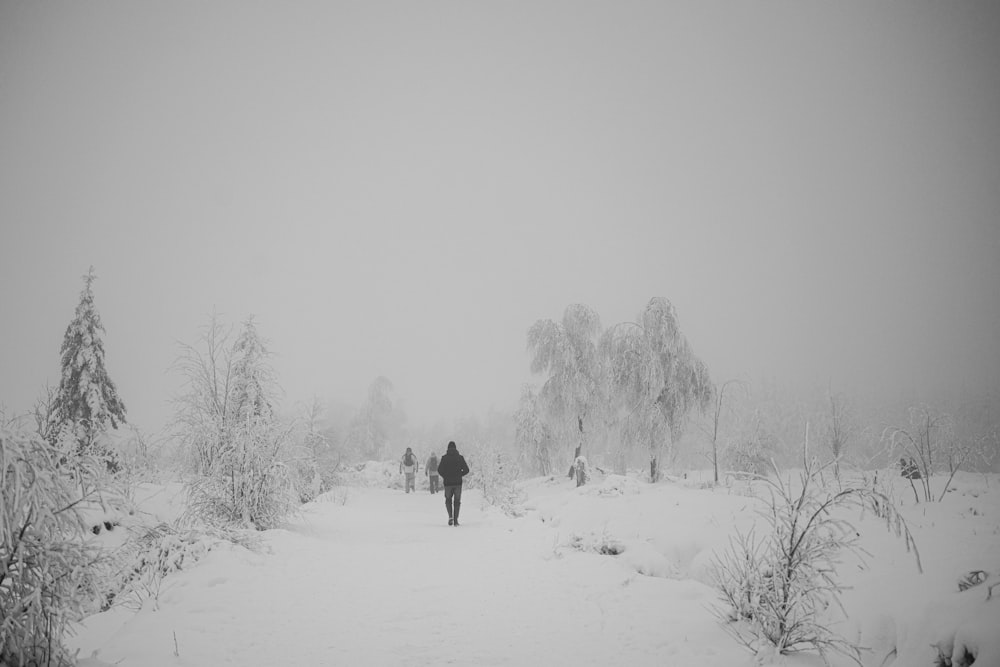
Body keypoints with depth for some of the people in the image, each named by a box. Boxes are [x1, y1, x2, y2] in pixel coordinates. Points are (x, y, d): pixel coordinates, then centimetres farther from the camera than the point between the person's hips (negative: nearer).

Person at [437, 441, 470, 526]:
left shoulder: (444, 458, -2)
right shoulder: (460, 457, 2)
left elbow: (439, 470, -9)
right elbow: (466, 470, -1)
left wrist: (445, 476, 9)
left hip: (448, 483, 0)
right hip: (458, 483, 1)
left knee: (448, 500, 17)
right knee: (457, 501, 11)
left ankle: (450, 516, -3)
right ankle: (456, 520, 4)